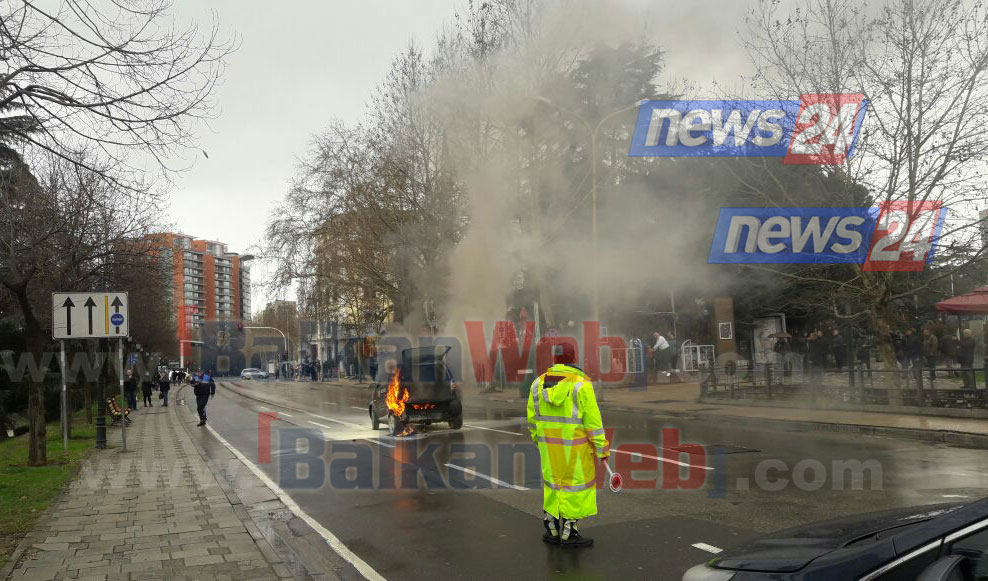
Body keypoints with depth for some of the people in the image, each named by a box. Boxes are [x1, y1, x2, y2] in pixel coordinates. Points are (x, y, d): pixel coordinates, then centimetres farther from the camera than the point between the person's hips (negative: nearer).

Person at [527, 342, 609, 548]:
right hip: (575, 445, -5)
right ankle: (568, 534, 11)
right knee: (575, 485, 6)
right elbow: (592, 419, -15)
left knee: (553, 483, 17)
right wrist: (602, 448, -7)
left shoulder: (539, 383, -1)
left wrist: (539, 441, 20)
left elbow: (533, 418, 6)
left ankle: (552, 530, 20)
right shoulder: (581, 384, -16)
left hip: (549, 443, 5)